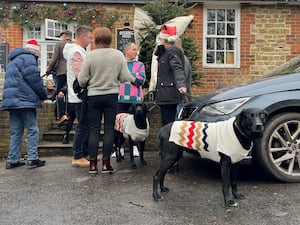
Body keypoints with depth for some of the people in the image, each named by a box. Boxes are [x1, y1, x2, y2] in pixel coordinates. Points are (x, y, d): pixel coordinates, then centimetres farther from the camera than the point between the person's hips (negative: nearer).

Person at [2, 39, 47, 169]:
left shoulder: (14, 60, 24)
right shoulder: (28, 58, -6)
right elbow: (34, 79, -14)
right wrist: (44, 96, -1)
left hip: (12, 100, 9)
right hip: (25, 100, -9)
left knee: (16, 131, 11)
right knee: (32, 129, -2)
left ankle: (12, 160, 11)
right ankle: (32, 158, -3)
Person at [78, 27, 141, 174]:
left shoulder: (90, 56, -8)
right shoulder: (118, 55, -2)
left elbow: (82, 80, -6)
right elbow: (125, 77, -3)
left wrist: (84, 86, 17)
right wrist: (135, 80, 17)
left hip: (94, 97, -1)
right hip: (112, 96, 1)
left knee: (94, 130, 6)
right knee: (109, 129, 6)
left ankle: (93, 164, 9)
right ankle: (106, 164, 8)